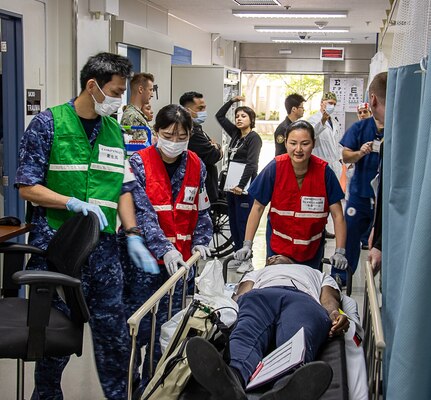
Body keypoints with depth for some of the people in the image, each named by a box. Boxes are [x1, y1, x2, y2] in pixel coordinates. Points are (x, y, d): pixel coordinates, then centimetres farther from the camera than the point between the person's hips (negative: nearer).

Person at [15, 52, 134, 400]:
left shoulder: (114, 131, 10)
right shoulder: (48, 123, -5)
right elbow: (27, 187, -8)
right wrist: (76, 204, -19)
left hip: (103, 250, 4)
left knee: (115, 337, 10)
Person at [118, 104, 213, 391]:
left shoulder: (196, 166, 7)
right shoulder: (139, 163, -7)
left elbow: (202, 211, 15)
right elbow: (142, 211, -15)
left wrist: (200, 243, 0)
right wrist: (165, 249, -24)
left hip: (181, 260, 4)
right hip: (144, 259, -4)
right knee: (138, 325, 2)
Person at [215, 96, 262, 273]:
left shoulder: (253, 137, -7)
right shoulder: (235, 133, 14)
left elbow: (251, 164, -17)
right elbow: (219, 116, 24)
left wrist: (241, 185, -22)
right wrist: (232, 101, 14)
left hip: (245, 186, -8)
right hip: (231, 185, 8)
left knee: (243, 223, -6)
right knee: (233, 222, 11)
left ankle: (247, 260, 1)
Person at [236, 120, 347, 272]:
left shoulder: (324, 171, -17)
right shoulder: (275, 168, -18)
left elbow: (337, 214, -12)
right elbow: (258, 207, -11)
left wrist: (340, 252, -19)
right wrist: (247, 245, -15)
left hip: (312, 248, 1)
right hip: (278, 246, -1)